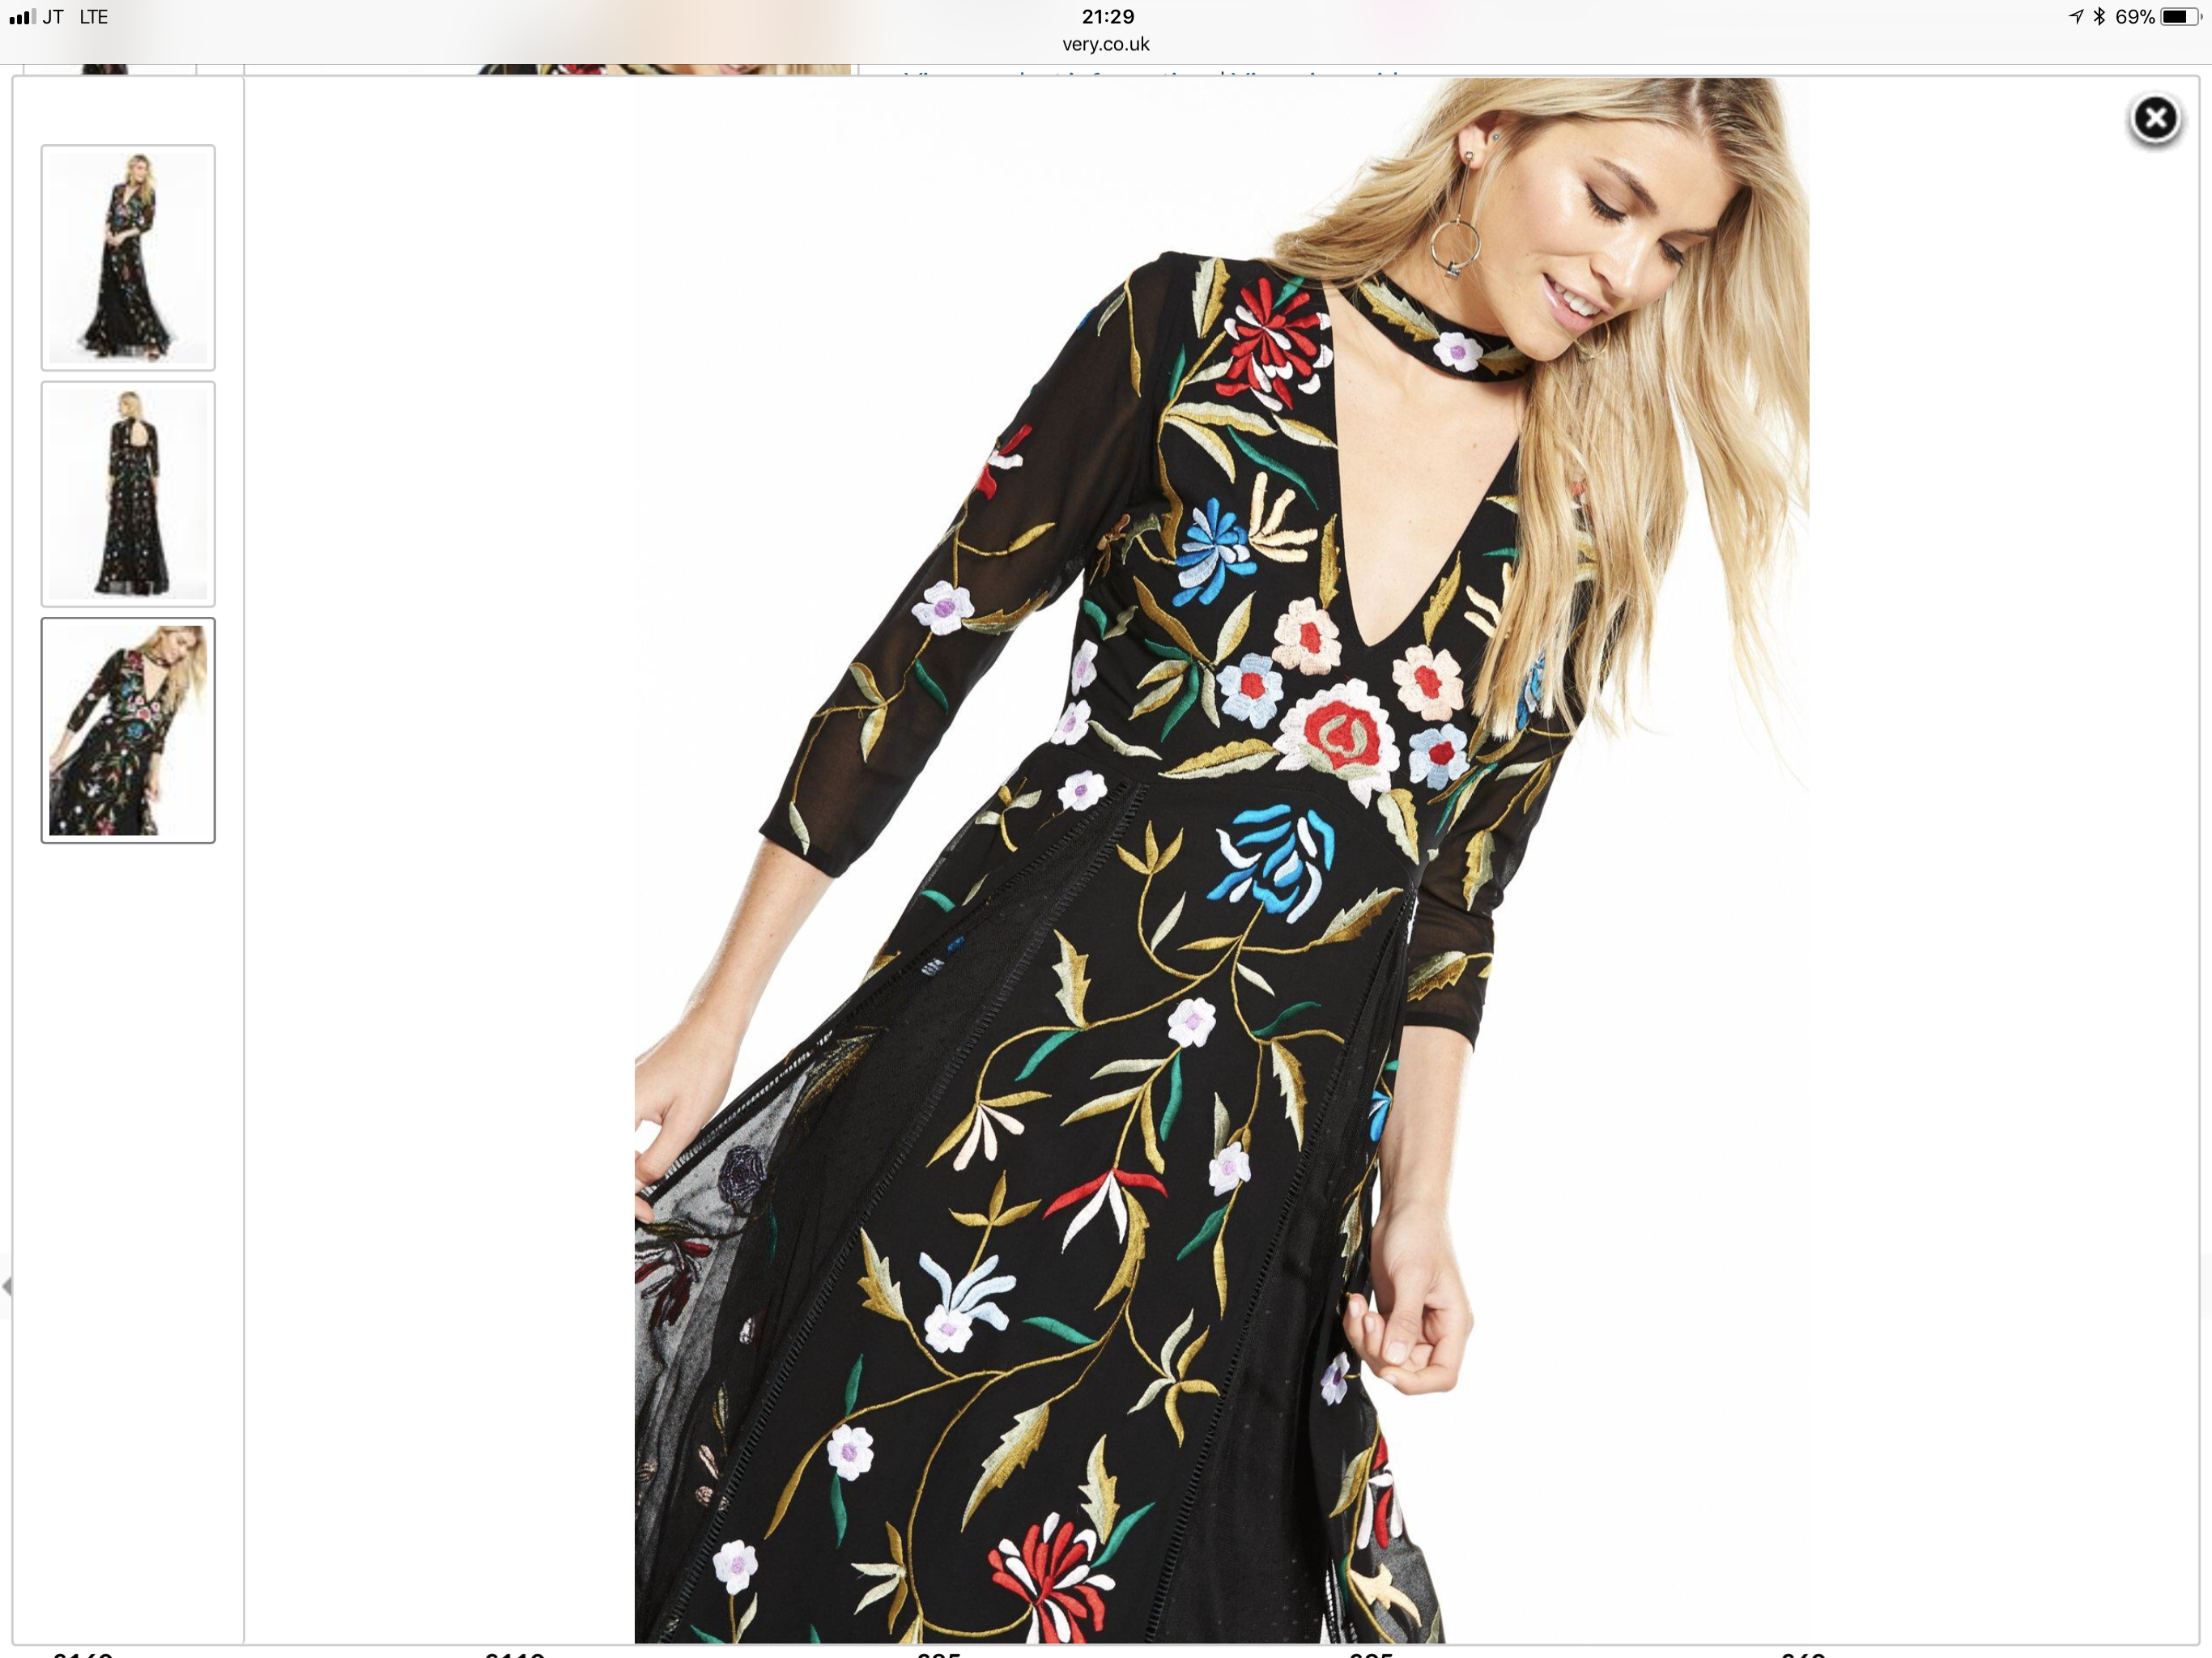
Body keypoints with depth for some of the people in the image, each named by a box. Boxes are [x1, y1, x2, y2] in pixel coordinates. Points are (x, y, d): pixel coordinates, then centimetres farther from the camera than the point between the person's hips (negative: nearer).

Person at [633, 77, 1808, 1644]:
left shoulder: (1590, 523, 8)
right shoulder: (1203, 325, -2)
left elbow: (1458, 889, 10)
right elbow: (928, 650, -2)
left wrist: (1417, 1206, 4)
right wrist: (718, 1019, -2)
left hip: (1273, 1157, 3)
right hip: (1002, 1036, -2)